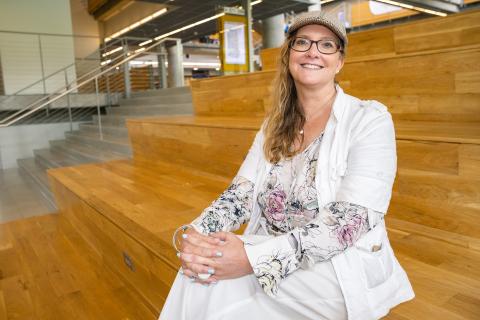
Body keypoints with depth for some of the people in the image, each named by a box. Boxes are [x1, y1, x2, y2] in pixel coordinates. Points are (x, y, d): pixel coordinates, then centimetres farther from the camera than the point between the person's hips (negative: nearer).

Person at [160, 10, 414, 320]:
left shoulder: (370, 120, -11)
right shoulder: (275, 124, 7)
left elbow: (351, 219, -21)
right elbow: (242, 192, -1)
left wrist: (255, 258, -31)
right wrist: (196, 234, -21)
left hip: (343, 270, -4)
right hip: (271, 256, 5)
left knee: (217, 291, -24)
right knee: (199, 278, -20)